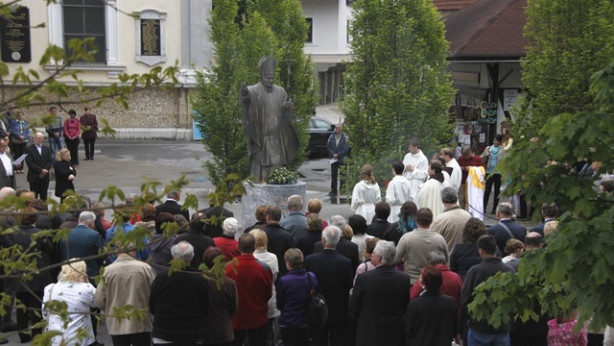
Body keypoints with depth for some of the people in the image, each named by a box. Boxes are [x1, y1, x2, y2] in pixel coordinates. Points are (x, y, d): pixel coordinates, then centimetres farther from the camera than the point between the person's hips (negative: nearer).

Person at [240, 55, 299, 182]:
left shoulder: (280, 91, 11)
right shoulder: (254, 90, -4)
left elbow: (285, 114, 13)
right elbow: (246, 97, -25)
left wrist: (287, 107, -9)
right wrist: (244, 94, -47)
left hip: (276, 137, 4)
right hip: (259, 136, -4)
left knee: (275, 170, 5)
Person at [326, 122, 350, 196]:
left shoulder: (345, 137, -10)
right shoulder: (332, 136, 2)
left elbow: (346, 149, -11)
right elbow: (328, 146, 5)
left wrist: (338, 154, -14)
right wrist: (333, 154, -8)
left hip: (342, 159, -3)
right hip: (333, 158, 3)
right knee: (333, 175, 4)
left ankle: (342, 189, 17)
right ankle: (333, 190, 10)